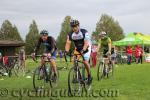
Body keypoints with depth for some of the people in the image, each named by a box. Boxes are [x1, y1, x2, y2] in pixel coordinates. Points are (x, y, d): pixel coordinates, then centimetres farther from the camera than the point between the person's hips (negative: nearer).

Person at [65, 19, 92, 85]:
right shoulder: (70, 34, -14)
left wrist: (83, 50, -51)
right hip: (77, 49, 5)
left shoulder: (84, 32, -26)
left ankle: (89, 76, 2)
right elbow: (68, 43, -22)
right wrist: (66, 51, -40)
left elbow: (86, 43, -35)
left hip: (86, 48, -5)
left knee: (85, 62, -19)